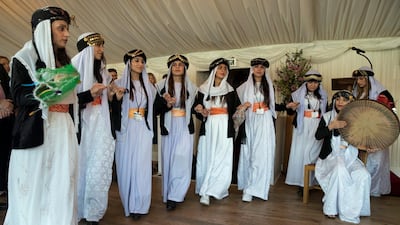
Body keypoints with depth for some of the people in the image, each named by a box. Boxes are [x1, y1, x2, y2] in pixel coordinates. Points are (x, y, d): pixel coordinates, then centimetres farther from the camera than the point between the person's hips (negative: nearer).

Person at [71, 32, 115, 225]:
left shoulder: (101, 71, 15)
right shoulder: (74, 68, -5)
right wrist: (89, 94, -20)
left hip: (100, 126, 5)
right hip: (80, 124, -5)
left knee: (99, 168, 3)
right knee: (80, 166, 3)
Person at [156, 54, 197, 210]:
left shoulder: (191, 87, 9)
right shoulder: (162, 85, 4)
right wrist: (167, 104, -17)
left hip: (185, 127, 1)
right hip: (169, 127, 0)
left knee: (182, 160, -7)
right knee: (169, 160, 4)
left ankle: (173, 196, 1)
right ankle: (172, 194, 19)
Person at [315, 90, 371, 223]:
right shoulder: (327, 116, 5)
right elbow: (318, 136, -5)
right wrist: (331, 126, -18)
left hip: (350, 157, 2)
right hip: (331, 156, -2)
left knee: (363, 175, -25)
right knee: (339, 169, -34)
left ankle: (353, 210, -6)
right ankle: (332, 208, -19)